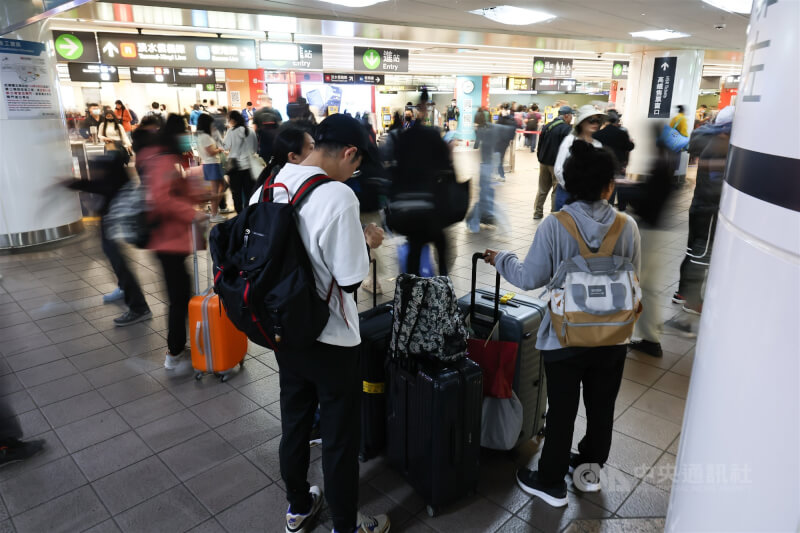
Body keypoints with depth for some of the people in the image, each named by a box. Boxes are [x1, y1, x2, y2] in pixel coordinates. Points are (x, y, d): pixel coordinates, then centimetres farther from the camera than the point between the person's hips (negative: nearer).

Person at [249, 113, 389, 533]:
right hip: (331, 338, -7)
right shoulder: (338, 197, -25)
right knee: (339, 436, 12)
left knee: (294, 423, 23)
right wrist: (366, 244, -4)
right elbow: (351, 279, -23)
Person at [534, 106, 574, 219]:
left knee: (543, 189, 16)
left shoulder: (546, 126, 10)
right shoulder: (567, 129, -12)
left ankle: (537, 212, 19)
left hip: (544, 162, 7)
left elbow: (540, 144, 14)